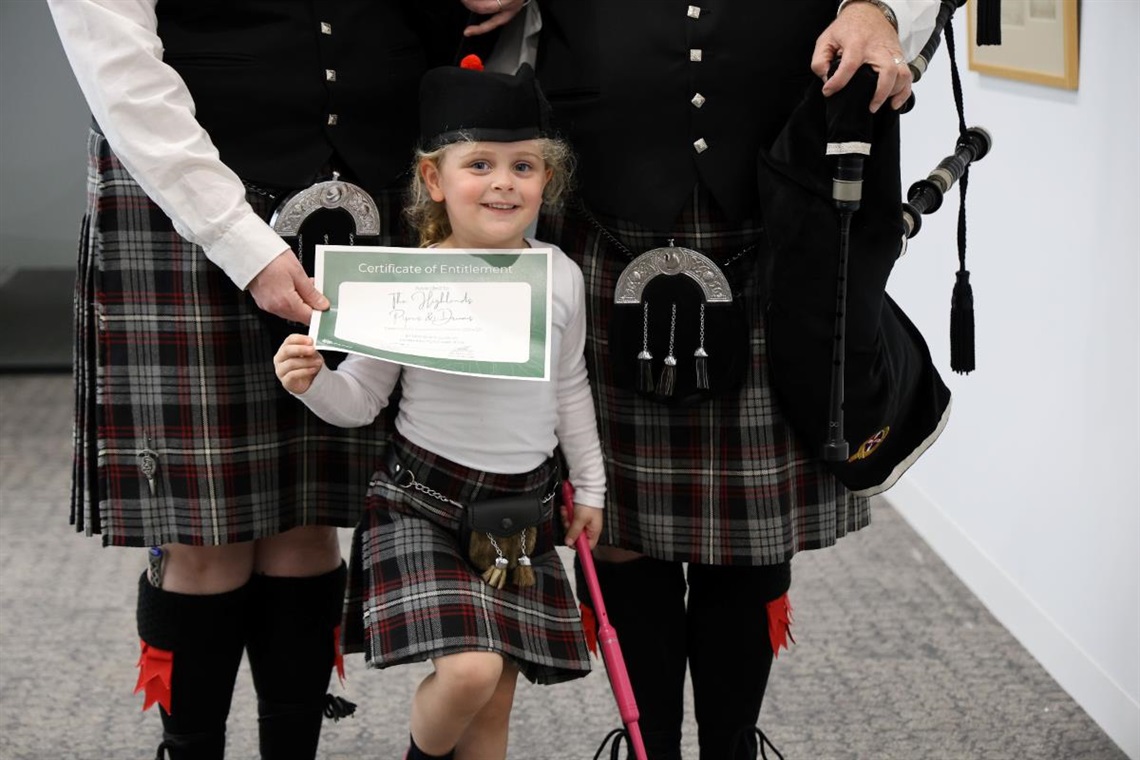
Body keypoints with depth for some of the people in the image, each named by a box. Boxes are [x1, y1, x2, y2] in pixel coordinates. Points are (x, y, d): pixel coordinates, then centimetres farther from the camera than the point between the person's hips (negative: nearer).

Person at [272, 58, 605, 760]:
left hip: (522, 505, 4)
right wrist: (312, 383, -23)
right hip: (424, 501, -4)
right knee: (469, 670, -20)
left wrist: (590, 485, 20)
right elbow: (361, 400, -3)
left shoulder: (561, 277, 1)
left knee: (496, 699, 7)